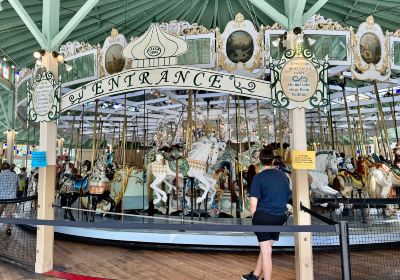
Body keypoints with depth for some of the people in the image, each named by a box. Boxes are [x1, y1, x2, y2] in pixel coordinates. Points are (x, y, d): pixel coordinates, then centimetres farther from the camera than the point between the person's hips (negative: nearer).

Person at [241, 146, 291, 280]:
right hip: (280, 217, 6)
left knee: (266, 251, 5)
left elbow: (253, 203, -11)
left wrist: (254, 218, 2)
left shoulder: (259, 177, -10)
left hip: (263, 216, -5)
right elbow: (287, 197, 16)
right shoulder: (283, 176, 5)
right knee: (266, 248, 18)